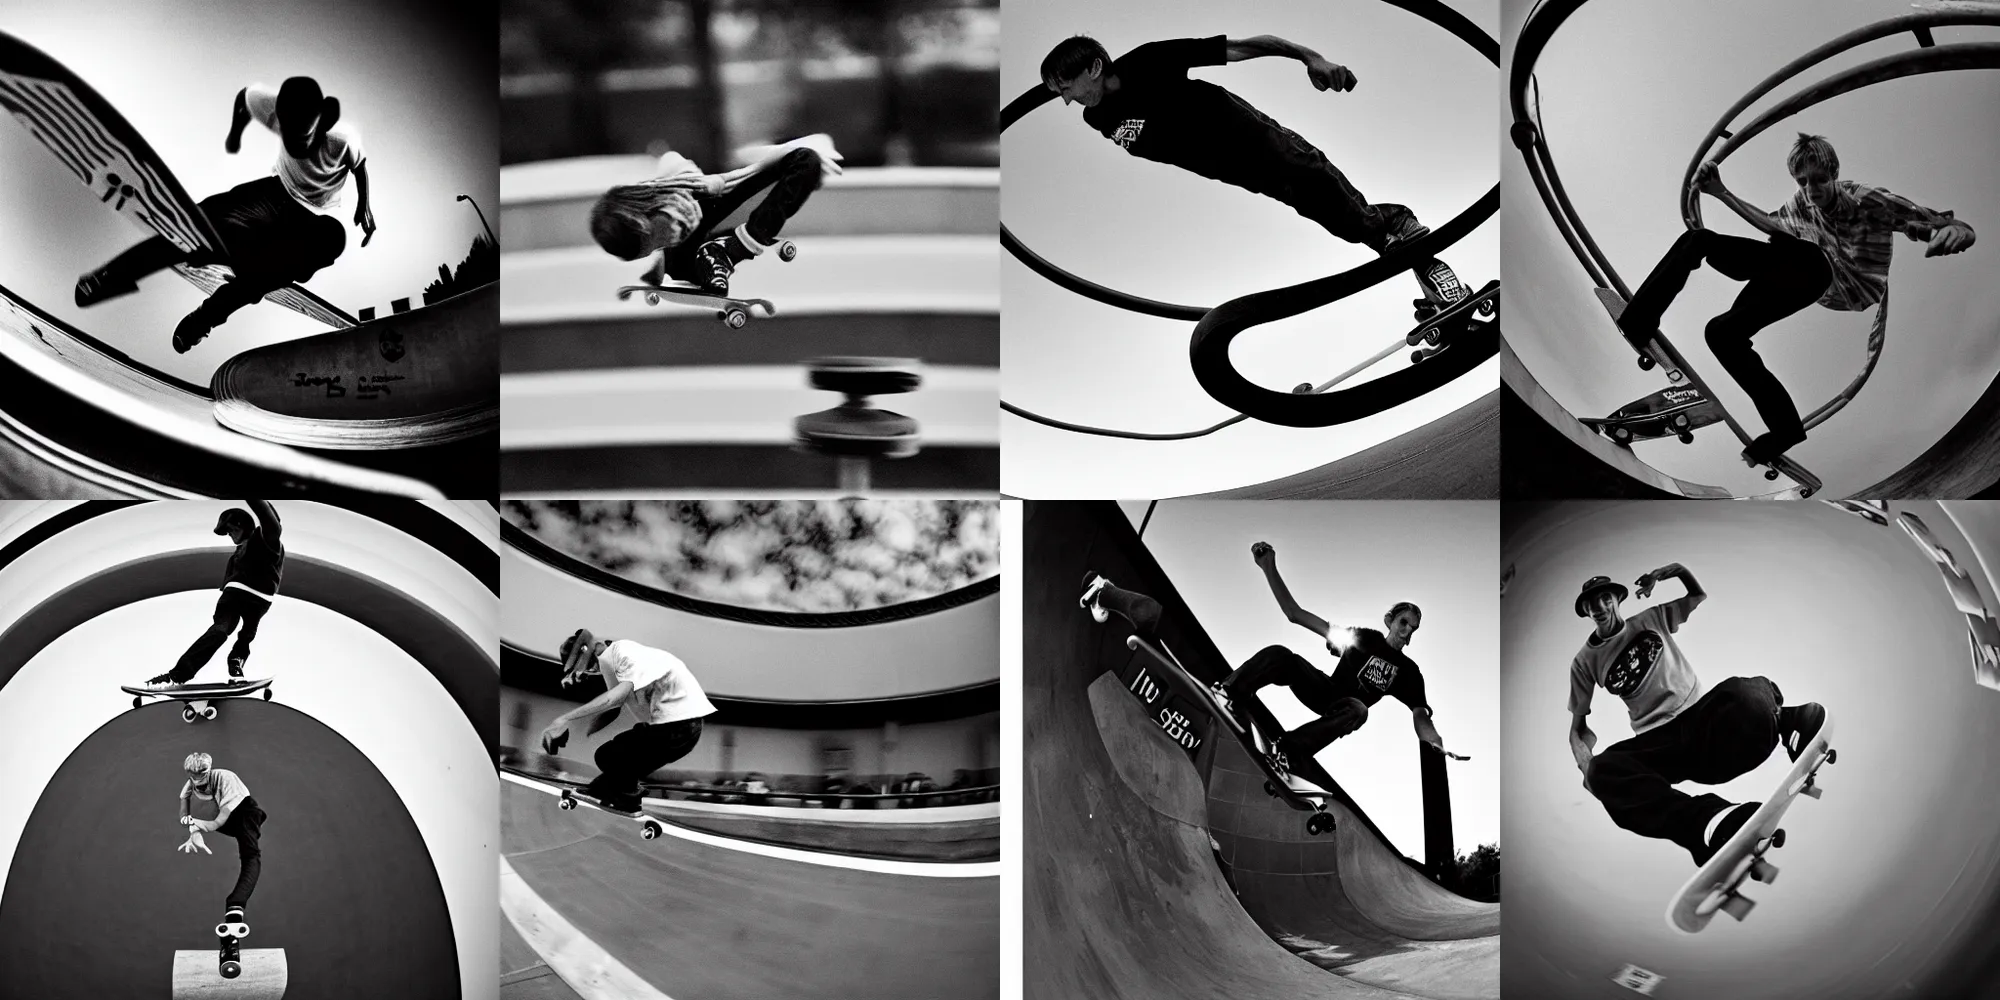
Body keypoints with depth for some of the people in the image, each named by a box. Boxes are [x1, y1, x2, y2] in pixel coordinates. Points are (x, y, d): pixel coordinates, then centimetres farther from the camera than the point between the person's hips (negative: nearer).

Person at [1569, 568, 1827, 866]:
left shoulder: (1652, 619, 14)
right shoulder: (1585, 661, 10)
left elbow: (1700, 596, 22)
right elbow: (1578, 725, 11)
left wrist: (1673, 570, 2)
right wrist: (1585, 762, -11)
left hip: (1701, 715, 0)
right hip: (1659, 741, 0)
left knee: (1744, 694, -41)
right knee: (1603, 769, -40)